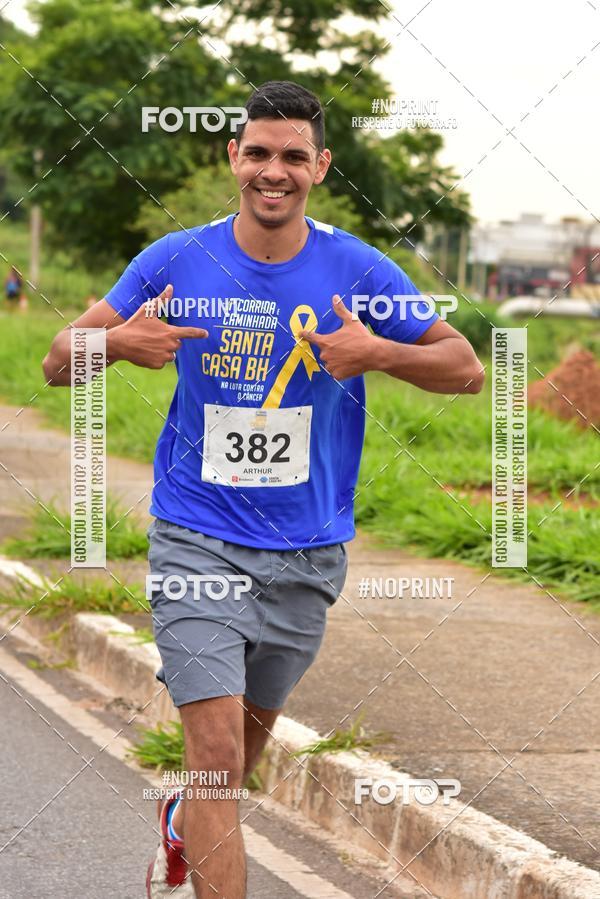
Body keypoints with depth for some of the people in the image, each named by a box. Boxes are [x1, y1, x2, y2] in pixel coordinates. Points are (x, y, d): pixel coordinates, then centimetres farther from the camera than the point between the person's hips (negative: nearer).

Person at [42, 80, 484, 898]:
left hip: (306, 553, 2)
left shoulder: (358, 271, -4)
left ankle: (183, 825, 51)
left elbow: (466, 370, 1)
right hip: (197, 544, -2)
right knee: (217, 746, -14)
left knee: (253, 730, 20)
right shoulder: (176, 261, -5)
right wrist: (117, 343, -22)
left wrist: (379, 352, -18)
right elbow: (58, 364, 0)